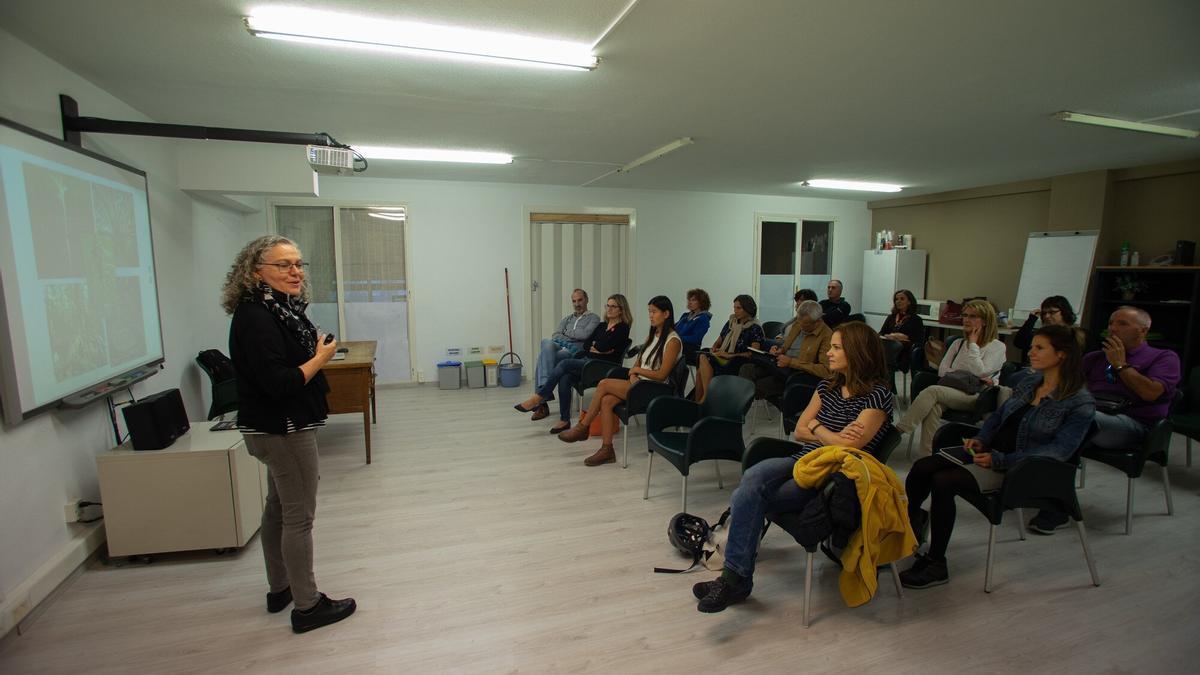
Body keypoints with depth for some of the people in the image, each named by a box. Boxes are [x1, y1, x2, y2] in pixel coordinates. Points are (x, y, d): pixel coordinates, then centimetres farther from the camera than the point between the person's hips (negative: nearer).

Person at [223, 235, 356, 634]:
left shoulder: (281, 309, 8)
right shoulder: (255, 317, -21)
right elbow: (278, 383, -27)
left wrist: (318, 351, 4)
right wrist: (320, 358, -17)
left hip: (280, 428, 11)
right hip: (283, 430, -11)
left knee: (278, 508, 20)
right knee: (299, 515, 0)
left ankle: (279, 589, 38)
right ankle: (307, 607, 14)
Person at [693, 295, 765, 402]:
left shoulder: (755, 328, 0)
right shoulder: (731, 323, 19)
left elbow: (754, 353, -11)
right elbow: (718, 342, 25)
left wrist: (730, 355, -16)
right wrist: (713, 349, 2)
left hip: (738, 364, -6)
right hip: (722, 358, 6)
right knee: (703, 357, -27)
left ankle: (705, 398, -21)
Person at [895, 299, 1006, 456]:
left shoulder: (997, 347, 6)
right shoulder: (958, 343, 21)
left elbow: (979, 371, -11)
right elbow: (942, 370, 11)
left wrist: (973, 343, -2)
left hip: (977, 398, -4)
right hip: (953, 393, 4)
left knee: (932, 390, -31)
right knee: (934, 406, -33)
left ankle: (898, 430, -32)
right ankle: (928, 455, -37)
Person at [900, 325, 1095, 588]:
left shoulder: (1080, 403, -10)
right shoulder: (1031, 382, 11)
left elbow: (1058, 450, -18)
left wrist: (1000, 460, -24)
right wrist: (981, 439, 1)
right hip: (990, 452, 7)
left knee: (944, 482, -27)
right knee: (921, 467, -13)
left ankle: (935, 565, -13)